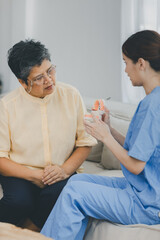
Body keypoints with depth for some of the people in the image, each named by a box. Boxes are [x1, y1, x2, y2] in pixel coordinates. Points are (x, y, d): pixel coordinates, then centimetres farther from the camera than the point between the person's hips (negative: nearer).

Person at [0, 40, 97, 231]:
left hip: (61, 174, 1)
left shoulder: (71, 96, 0)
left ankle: (30, 229, -4)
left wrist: (65, 170, -14)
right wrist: (34, 175, -18)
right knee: (19, 201, -32)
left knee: (58, 192, -32)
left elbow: (85, 142, 3)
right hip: (21, 174, -1)